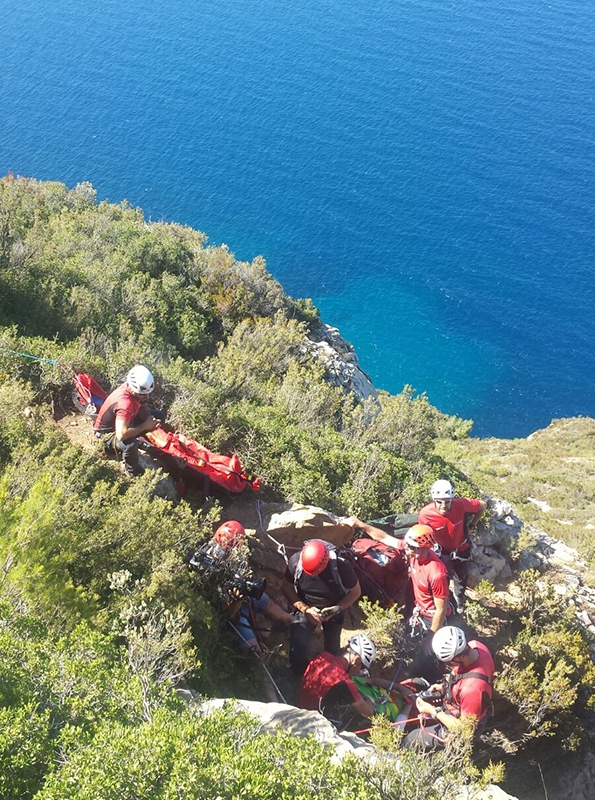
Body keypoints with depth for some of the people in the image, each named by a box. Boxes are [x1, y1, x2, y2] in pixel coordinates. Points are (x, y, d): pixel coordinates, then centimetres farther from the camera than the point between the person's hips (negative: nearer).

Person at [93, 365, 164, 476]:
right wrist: (145, 426, -34)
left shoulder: (136, 390, -18)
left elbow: (143, 409, 0)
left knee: (159, 416, 1)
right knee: (131, 444, -39)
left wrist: (151, 420, -23)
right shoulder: (125, 403, -41)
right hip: (108, 433, -8)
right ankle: (132, 471, -7)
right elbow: (121, 435, -49)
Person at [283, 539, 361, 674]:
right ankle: (301, 677, 23)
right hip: (306, 609, 0)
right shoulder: (296, 562, -30)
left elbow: (355, 592, -15)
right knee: (297, 652, -11)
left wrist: (335, 609, -25)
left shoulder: (341, 566, -34)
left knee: (332, 652, 10)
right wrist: (305, 609, -22)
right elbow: (287, 587, -11)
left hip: (333, 611, 0)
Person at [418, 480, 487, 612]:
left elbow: (483, 505, -15)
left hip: (461, 549, 1)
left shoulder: (460, 504, -36)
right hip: (442, 550, -1)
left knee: (460, 579, 22)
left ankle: (460, 603, 51)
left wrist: (472, 524, -8)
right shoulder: (425, 514, -34)